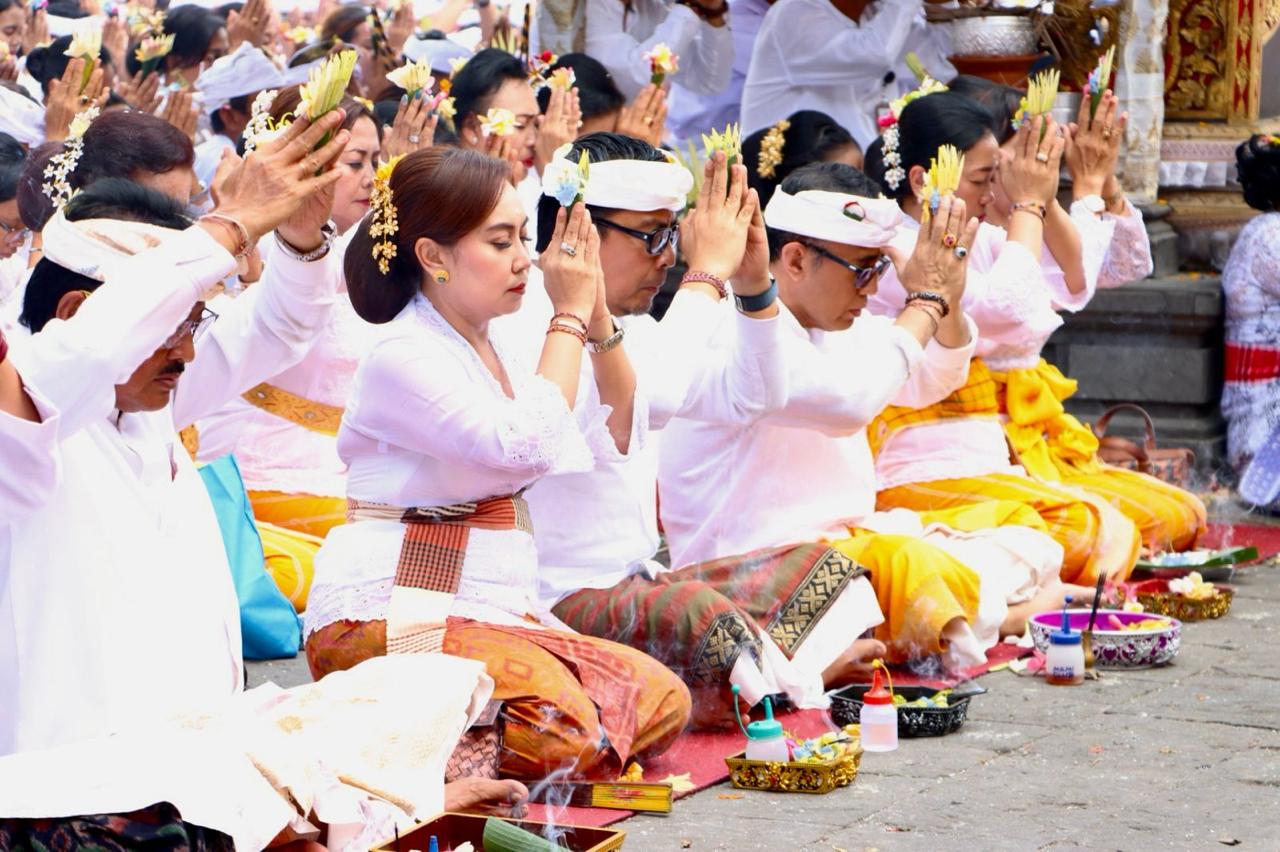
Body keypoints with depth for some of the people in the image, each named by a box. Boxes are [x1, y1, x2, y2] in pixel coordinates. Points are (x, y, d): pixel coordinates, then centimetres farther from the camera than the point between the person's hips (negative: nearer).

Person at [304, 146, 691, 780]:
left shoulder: (500, 347, 14)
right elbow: (528, 447, -24)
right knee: (560, 724, -30)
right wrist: (569, 316, -14)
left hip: (491, 609, 9)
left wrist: (597, 312, 5)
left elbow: (614, 438, 16)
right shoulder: (403, 357, -13)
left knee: (660, 700, -8)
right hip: (389, 615, -9)